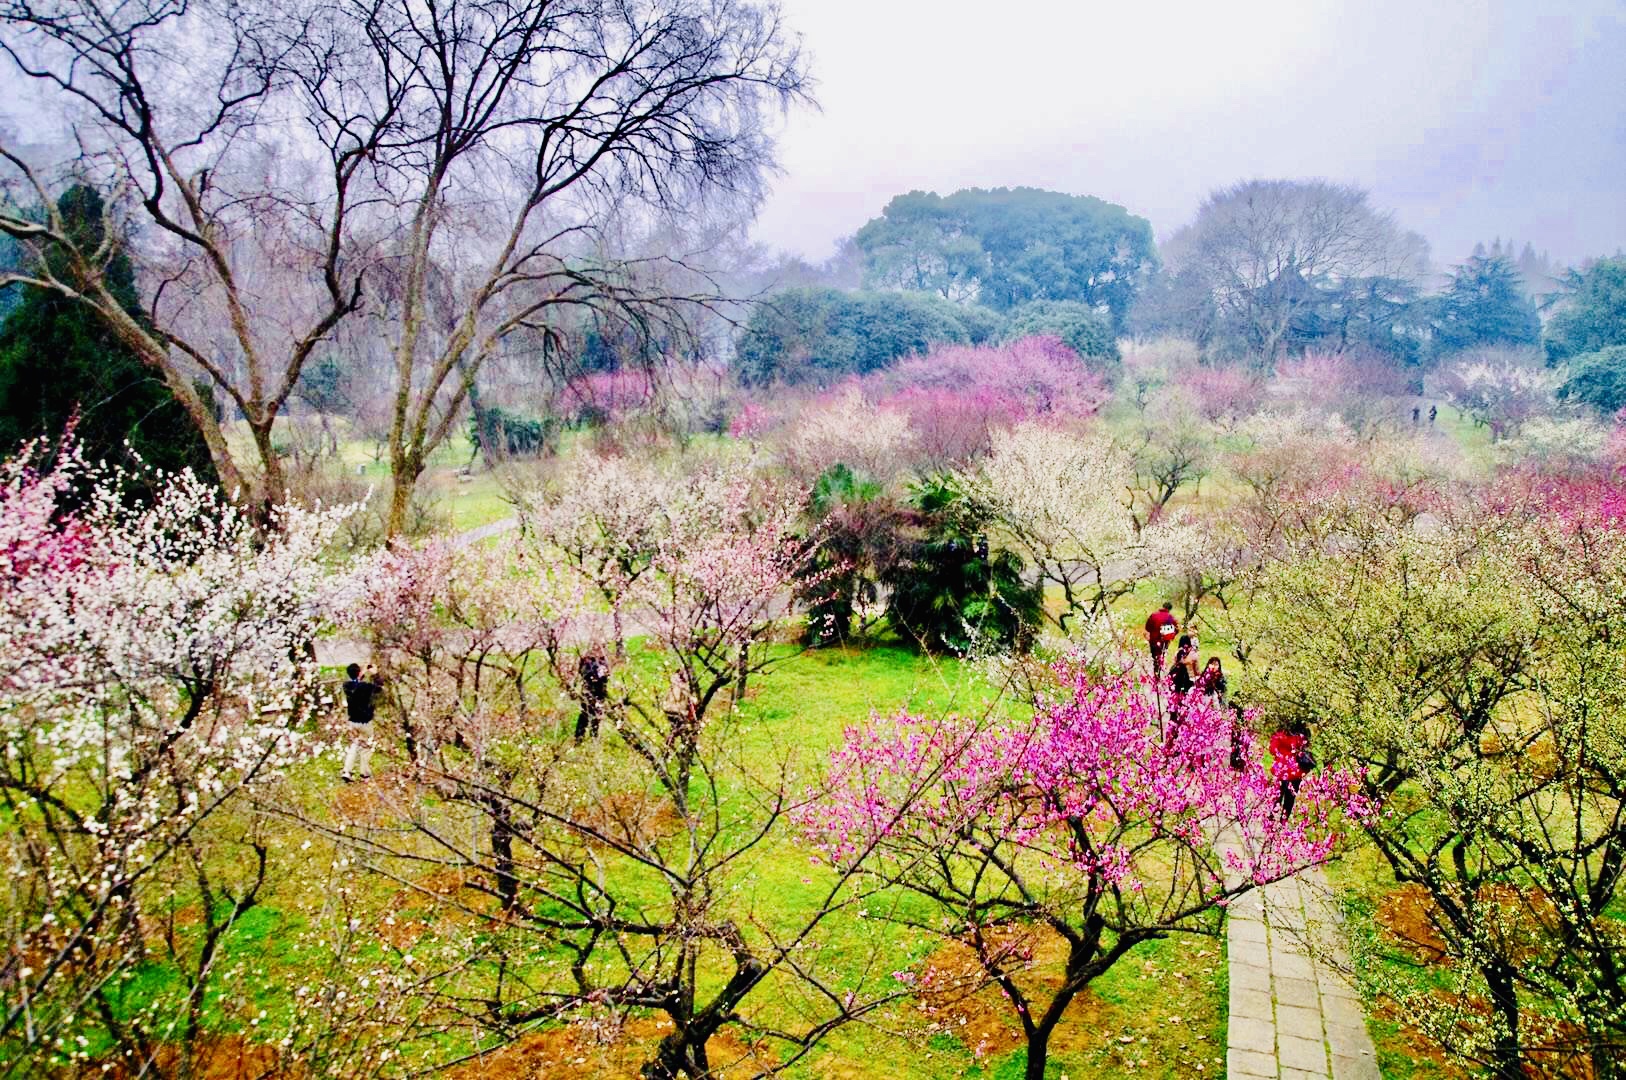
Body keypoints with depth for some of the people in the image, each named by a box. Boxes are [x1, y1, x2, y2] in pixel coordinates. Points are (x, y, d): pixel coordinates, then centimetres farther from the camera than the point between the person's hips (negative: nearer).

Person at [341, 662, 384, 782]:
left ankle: (347, 771, 7)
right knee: (366, 747, 9)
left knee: (353, 745, 17)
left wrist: (363, 673, 17)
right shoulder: (366, 686, -21)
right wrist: (375, 674, 7)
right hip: (365, 722, -4)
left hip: (353, 721, 4)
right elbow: (380, 687, -2)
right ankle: (365, 774, 16)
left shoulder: (347, 685, -7)